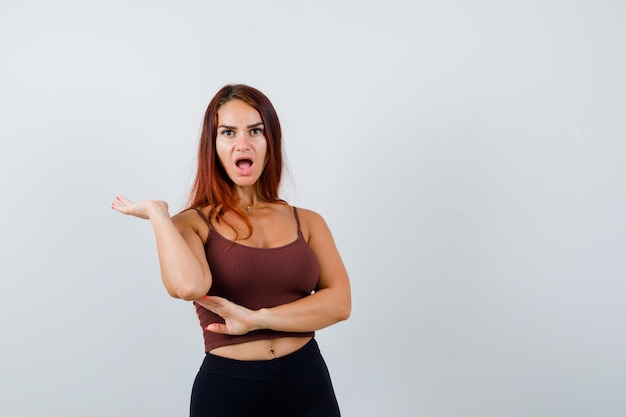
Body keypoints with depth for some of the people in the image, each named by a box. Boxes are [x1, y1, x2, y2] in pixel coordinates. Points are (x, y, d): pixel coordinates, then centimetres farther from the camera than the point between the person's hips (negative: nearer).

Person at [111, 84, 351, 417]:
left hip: (308, 385, 2)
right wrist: (156, 212, -11)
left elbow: (339, 302, -7)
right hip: (227, 389, -2)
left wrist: (256, 319, -17)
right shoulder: (192, 224, -2)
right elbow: (187, 286, -23)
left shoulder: (307, 222, 5)